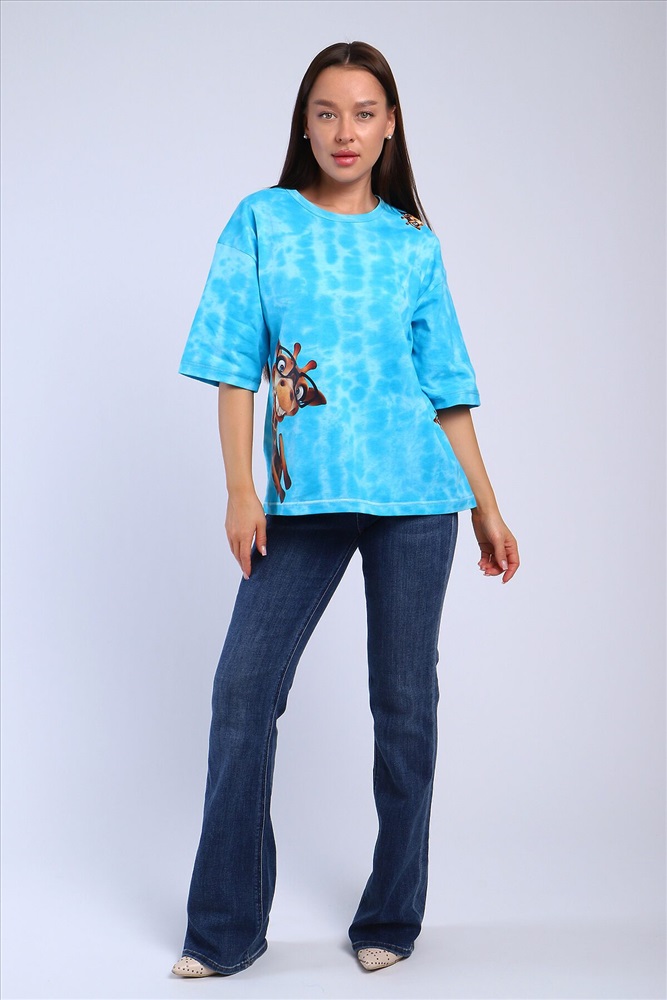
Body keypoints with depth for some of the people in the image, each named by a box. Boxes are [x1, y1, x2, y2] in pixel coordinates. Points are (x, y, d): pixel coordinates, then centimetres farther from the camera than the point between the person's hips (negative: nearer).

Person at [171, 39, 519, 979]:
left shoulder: (414, 244, 10)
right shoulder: (262, 221, 8)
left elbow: (448, 390, 11)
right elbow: (236, 366, 3)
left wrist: (488, 510, 8)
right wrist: (241, 489, -6)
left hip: (414, 494, 1)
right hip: (304, 497, 0)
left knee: (405, 699, 5)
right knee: (243, 689, -4)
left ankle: (391, 918, 21)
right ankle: (225, 930, 10)